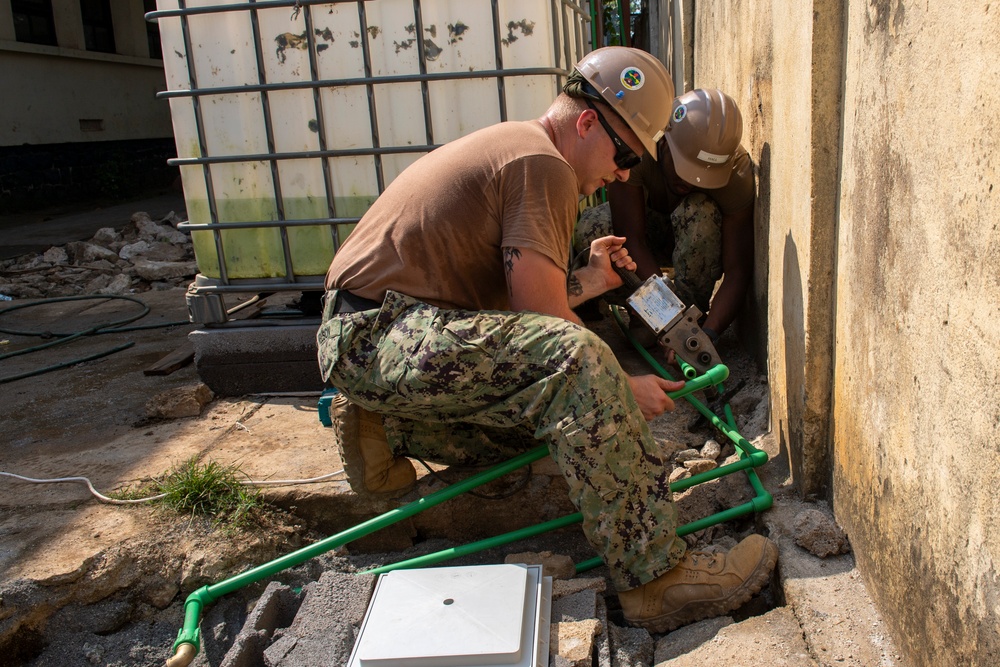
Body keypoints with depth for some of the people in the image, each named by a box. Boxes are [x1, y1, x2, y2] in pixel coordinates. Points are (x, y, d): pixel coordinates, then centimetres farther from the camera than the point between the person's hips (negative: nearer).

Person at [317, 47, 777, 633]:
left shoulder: (511, 146, 21)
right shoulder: (544, 166, -12)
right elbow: (544, 327, -15)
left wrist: (585, 281, 15)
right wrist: (622, 390, -6)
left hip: (363, 337, 11)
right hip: (374, 334, -11)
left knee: (539, 418, 16)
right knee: (574, 360, -29)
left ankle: (383, 427, 16)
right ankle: (656, 576, -24)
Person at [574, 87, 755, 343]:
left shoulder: (737, 170, -31)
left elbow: (738, 272, -31)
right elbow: (631, 239, -36)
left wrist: (708, 333, -46)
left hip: (700, 243, 0)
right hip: (645, 228, 1)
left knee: (701, 212, -37)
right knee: (588, 230, -31)